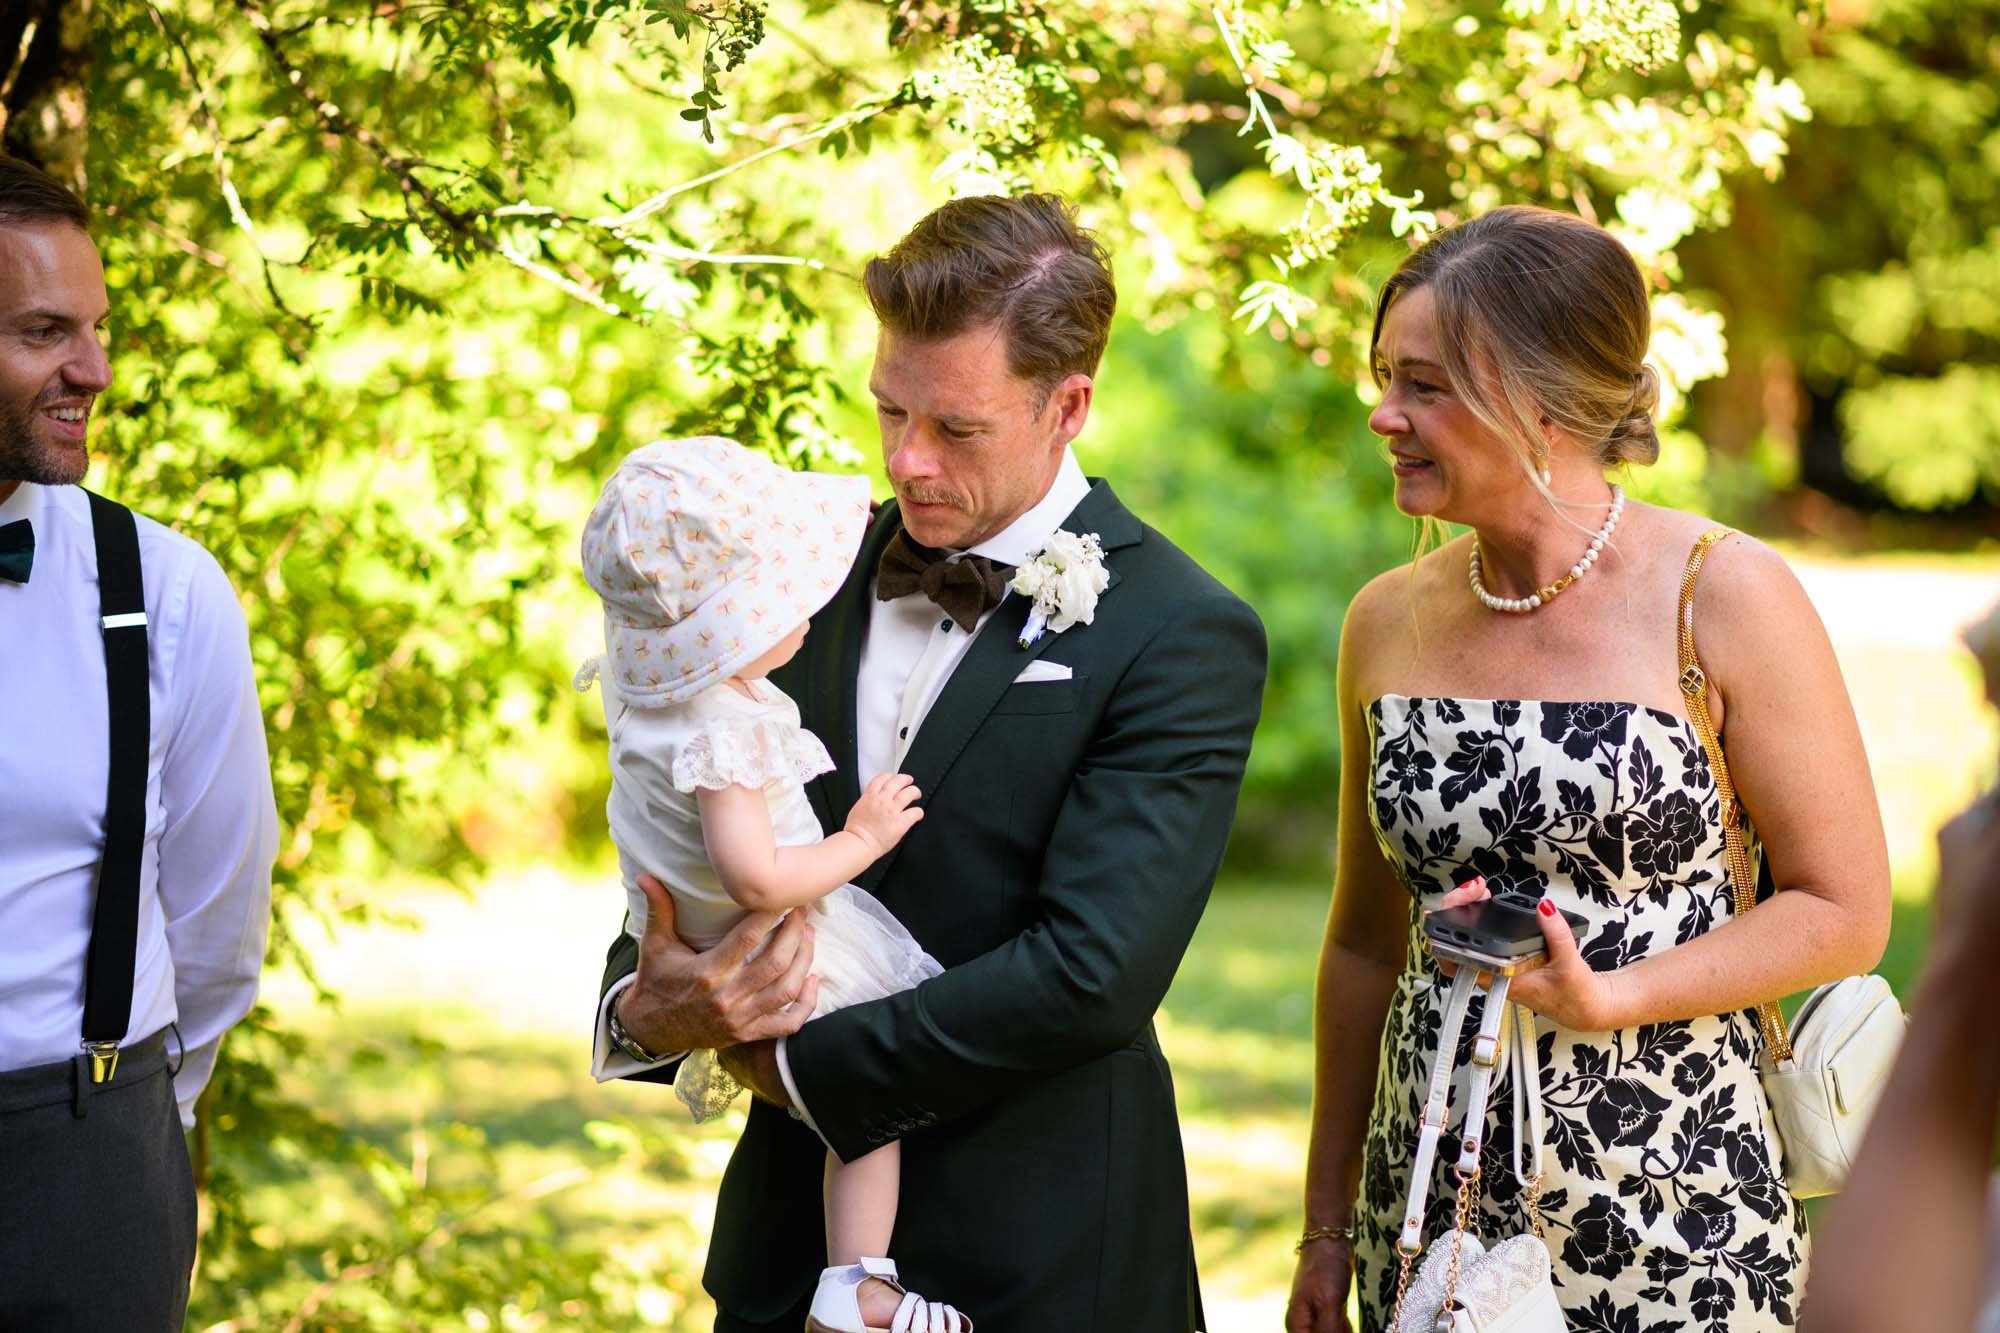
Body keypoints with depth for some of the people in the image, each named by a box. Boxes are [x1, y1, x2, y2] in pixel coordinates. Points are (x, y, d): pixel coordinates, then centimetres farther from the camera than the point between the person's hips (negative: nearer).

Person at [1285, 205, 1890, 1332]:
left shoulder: (1728, 597, -9)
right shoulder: (1387, 623, 4)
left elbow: (1847, 913, -5)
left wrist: (1608, 998, -18)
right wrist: (1329, 1230, 13)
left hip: (1676, 1225, -3)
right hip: (1431, 1207, 4)